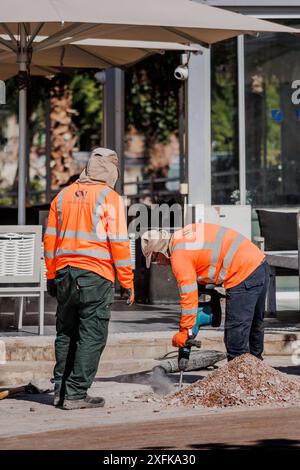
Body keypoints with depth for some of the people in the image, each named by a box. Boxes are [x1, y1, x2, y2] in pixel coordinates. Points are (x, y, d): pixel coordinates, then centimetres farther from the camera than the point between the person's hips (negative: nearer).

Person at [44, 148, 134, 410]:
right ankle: (75, 394, -4)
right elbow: (119, 243, -8)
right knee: (91, 337, -1)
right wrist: (127, 283, -2)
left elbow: (50, 239, 12)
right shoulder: (110, 198, -5)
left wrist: (51, 276, 19)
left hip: (64, 274, 6)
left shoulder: (64, 196, 11)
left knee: (66, 334, 15)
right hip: (96, 277, -6)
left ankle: (61, 391, 17)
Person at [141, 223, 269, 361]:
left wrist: (185, 331, -9)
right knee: (254, 325, 23)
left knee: (236, 331, -8)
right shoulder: (182, 236, 14)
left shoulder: (179, 256, -12)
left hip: (244, 275, -10)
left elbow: (189, 295, -15)